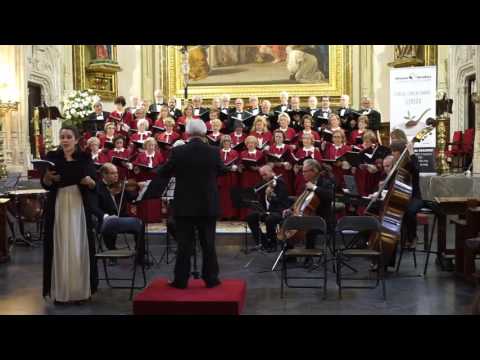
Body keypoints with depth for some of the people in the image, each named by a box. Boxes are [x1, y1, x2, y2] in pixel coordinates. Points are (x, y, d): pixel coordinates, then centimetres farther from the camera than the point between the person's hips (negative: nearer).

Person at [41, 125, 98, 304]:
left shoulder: (85, 158, 3)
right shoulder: (52, 157, 3)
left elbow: (94, 187, 0)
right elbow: (45, 185, -3)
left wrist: (90, 181, -21)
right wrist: (48, 177, -23)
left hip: (79, 207, 0)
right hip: (58, 207, 0)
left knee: (79, 248, 1)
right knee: (60, 248, 1)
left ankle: (80, 290, 10)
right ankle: (59, 291, 10)